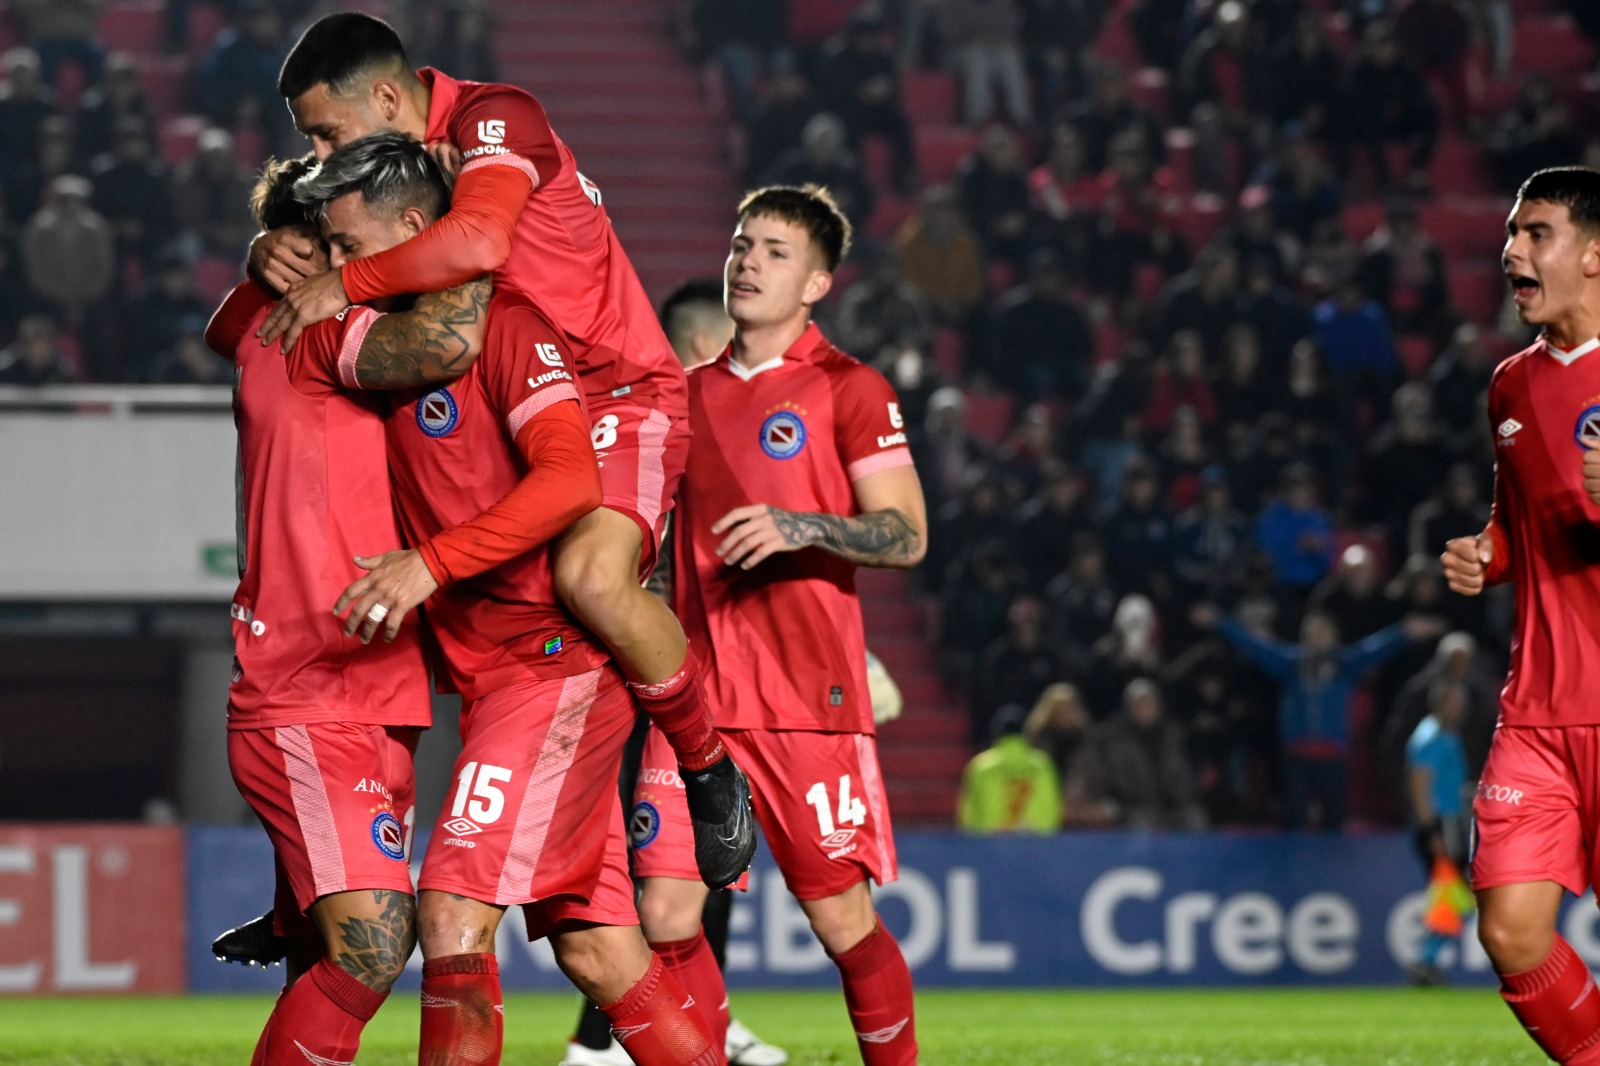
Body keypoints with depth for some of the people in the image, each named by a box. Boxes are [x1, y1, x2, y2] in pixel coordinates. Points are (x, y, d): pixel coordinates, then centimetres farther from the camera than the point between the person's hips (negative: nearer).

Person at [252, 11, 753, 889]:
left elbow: (476, 241, -35)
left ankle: (710, 769, -11)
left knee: (591, 576, -35)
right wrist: (274, 255, -12)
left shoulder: (497, 119, -17)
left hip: (618, 395, -9)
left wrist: (342, 284, -25)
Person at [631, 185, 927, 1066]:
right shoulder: (691, 393, 17)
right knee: (666, 913, -6)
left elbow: (907, 535, -7)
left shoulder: (848, 390, 0)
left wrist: (802, 529, -22)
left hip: (809, 695, -5)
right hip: (695, 695, 5)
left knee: (842, 920, -2)